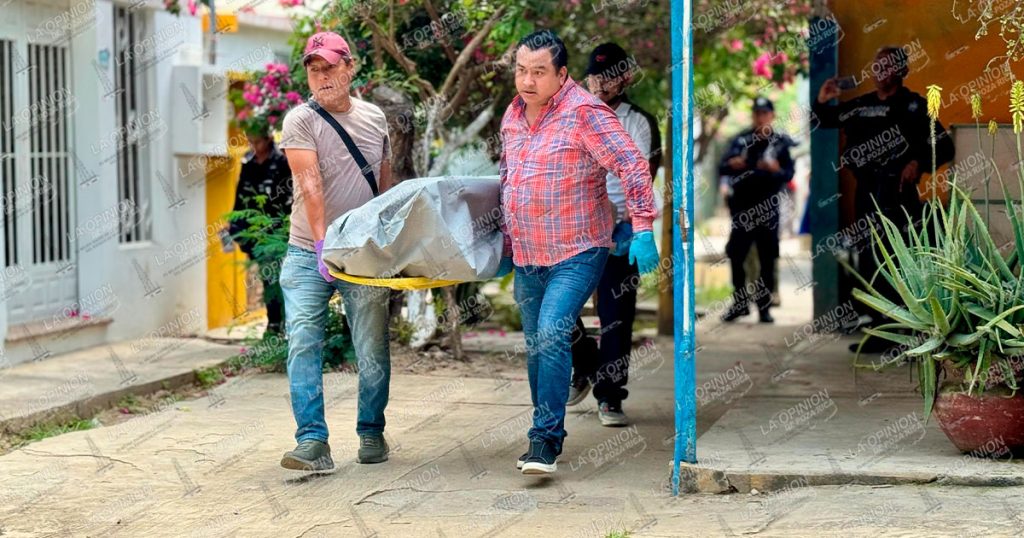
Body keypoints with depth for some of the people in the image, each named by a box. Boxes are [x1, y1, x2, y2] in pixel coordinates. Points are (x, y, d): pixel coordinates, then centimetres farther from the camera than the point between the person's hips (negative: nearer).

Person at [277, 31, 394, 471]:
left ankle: (371, 434, 21)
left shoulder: (374, 119, 10)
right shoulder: (301, 120, -3)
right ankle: (313, 443, -12)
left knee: (372, 350, 5)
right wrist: (321, 244, -24)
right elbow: (310, 184, -14)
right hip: (308, 253, -3)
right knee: (303, 343, -11)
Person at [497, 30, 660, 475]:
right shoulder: (513, 116, 9)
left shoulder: (584, 112, -13)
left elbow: (632, 166, -15)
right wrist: (505, 244, 24)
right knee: (536, 346, 12)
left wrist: (642, 229, -22)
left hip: (576, 253, -7)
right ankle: (543, 438, 24)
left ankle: (546, 440, -16)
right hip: (526, 256, 7)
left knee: (551, 334, -20)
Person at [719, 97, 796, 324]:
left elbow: (789, 174, -6)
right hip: (741, 207, 2)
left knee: (767, 260, 1)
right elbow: (722, 168, 3)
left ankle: (764, 307, 10)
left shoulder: (782, 143, 2)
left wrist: (776, 169, -28)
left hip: (767, 208, -2)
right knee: (736, 256, 4)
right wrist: (731, 164, -19)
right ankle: (740, 303, 18)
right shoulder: (740, 140, 8)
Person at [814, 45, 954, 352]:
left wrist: (919, 163, -22)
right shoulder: (861, 106, 12)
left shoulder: (914, 106, -4)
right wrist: (822, 102, 3)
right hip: (867, 194, 7)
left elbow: (944, 146, -6)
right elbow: (824, 120, 23)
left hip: (898, 194, -7)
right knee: (869, 266, 10)